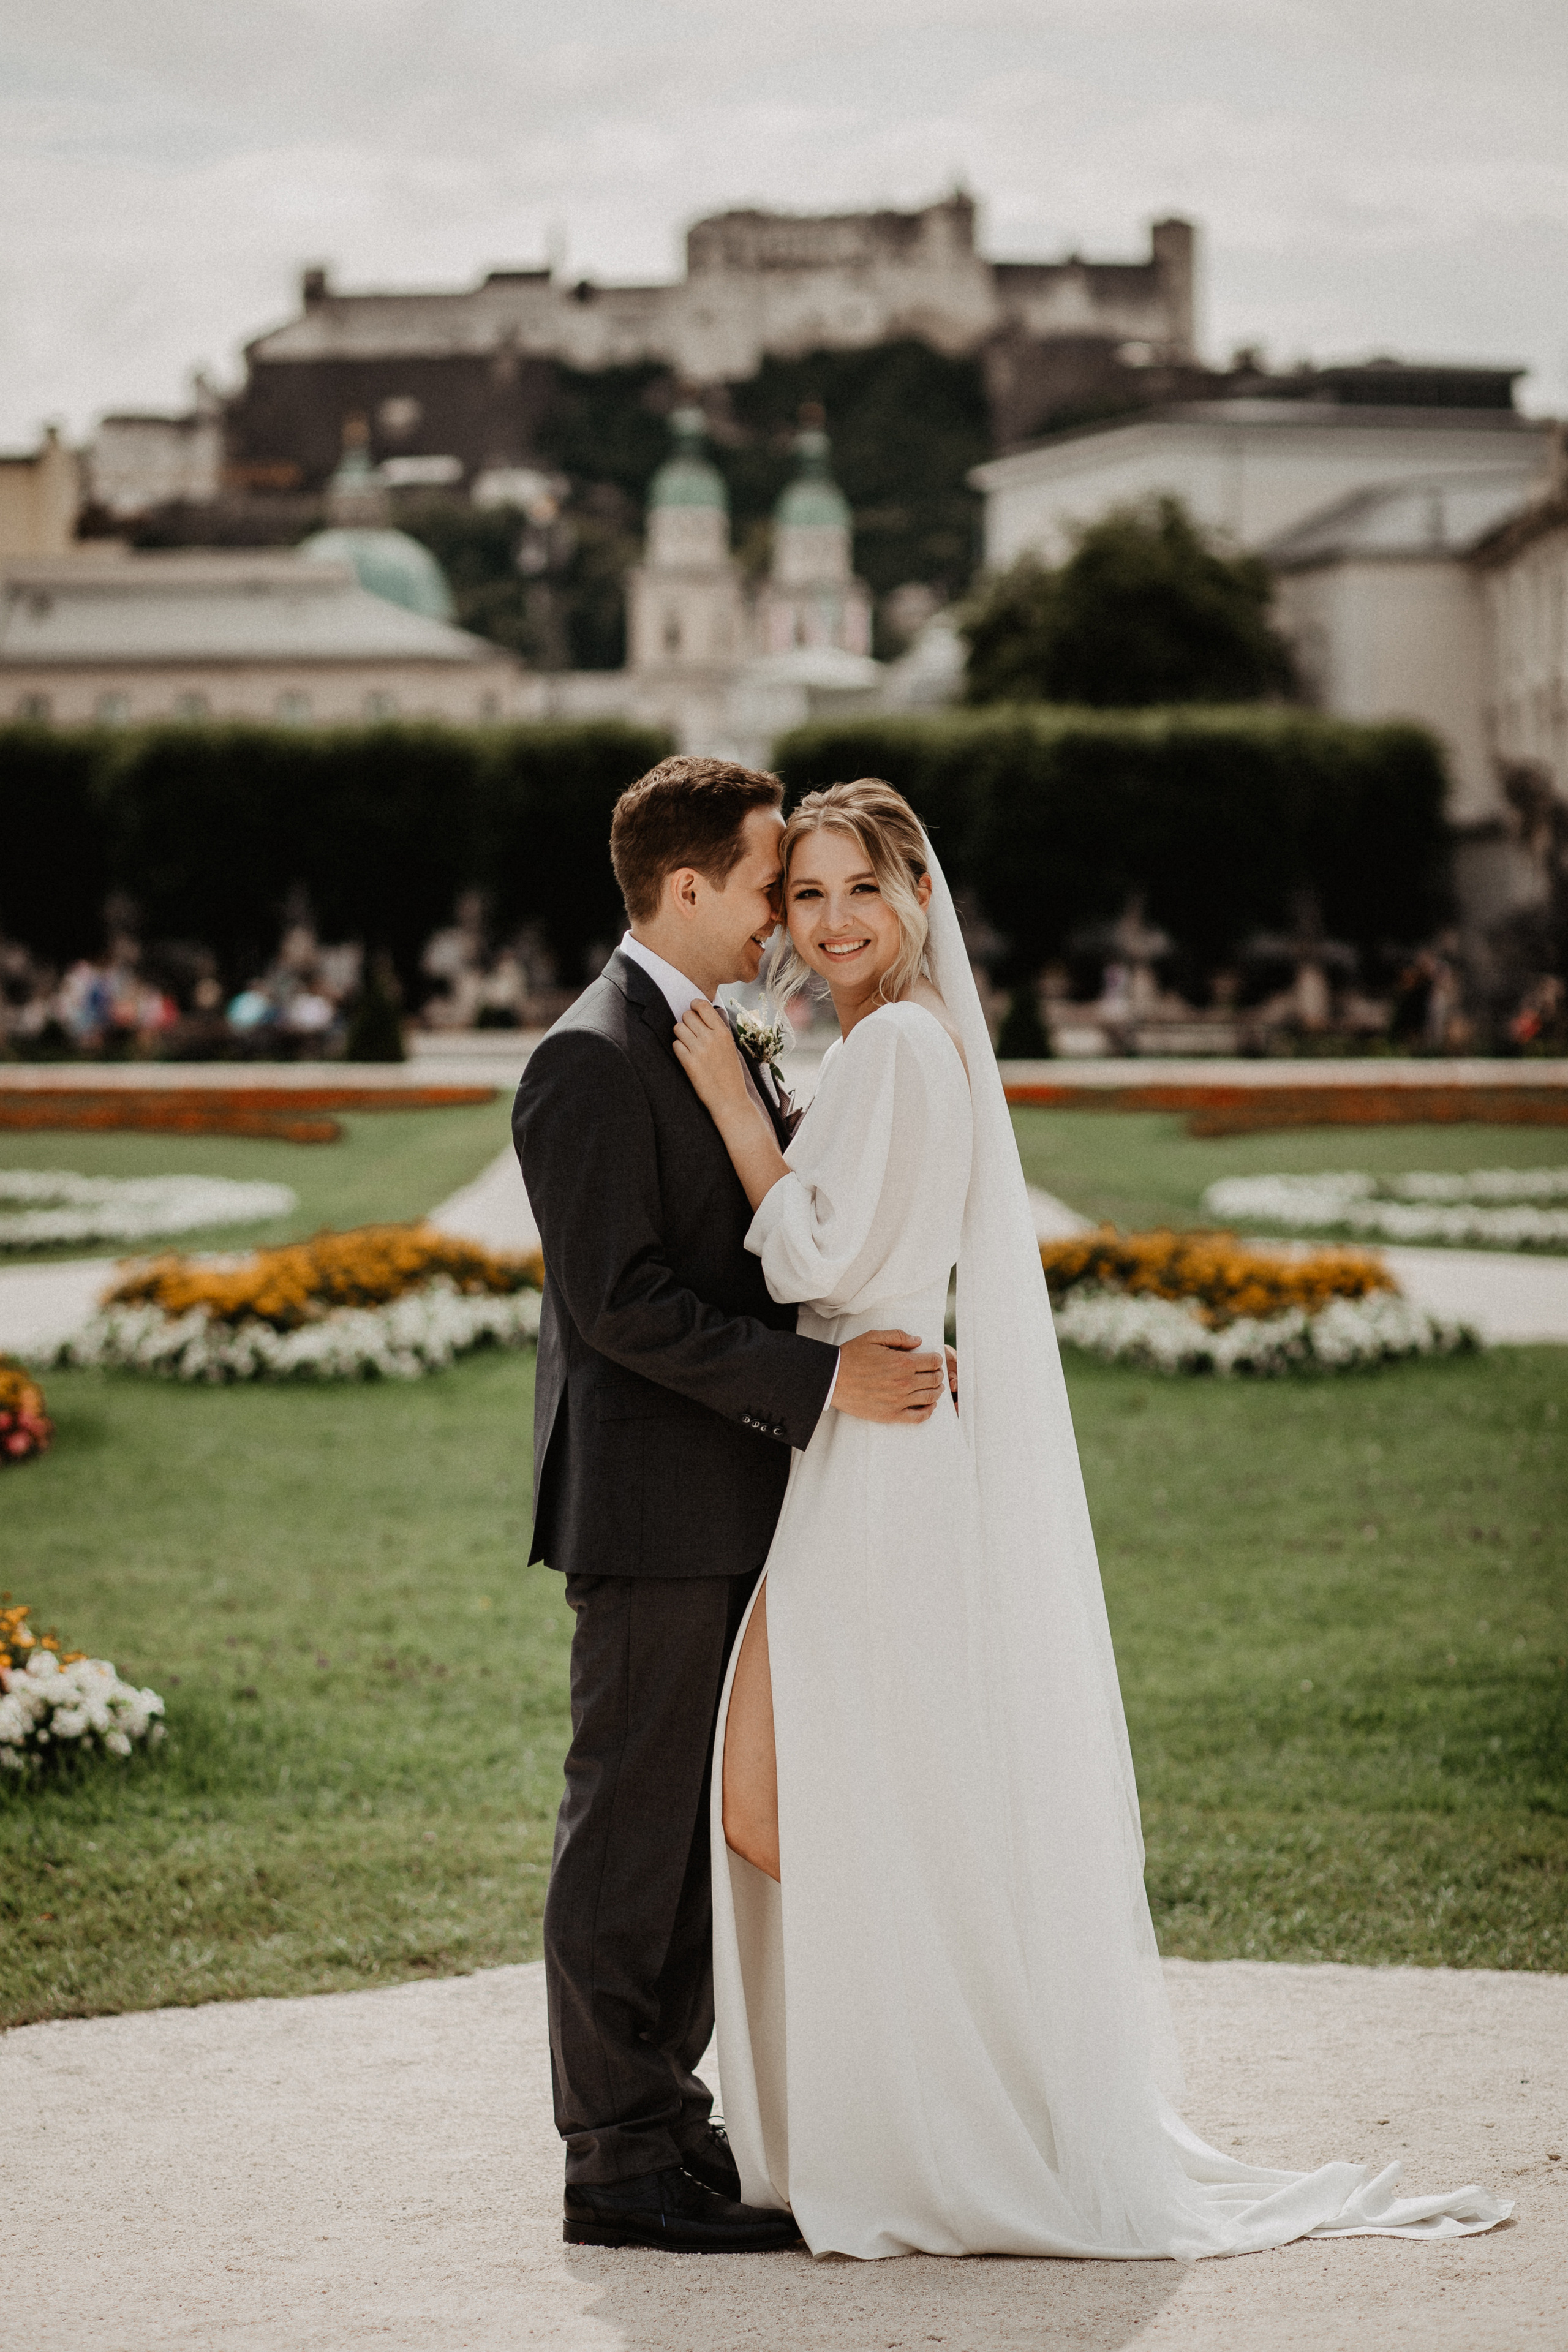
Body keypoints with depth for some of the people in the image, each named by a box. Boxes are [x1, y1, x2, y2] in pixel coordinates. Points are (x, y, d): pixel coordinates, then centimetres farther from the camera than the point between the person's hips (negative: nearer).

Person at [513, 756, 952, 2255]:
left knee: (691, 1827, 13)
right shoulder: (592, 1061, -15)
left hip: (729, 1507, 10)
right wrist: (820, 1384, -23)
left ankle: (666, 2119, 22)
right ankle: (617, 2163, 2)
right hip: (651, 1511, -9)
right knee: (631, 1825, -4)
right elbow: (621, 1301, -21)